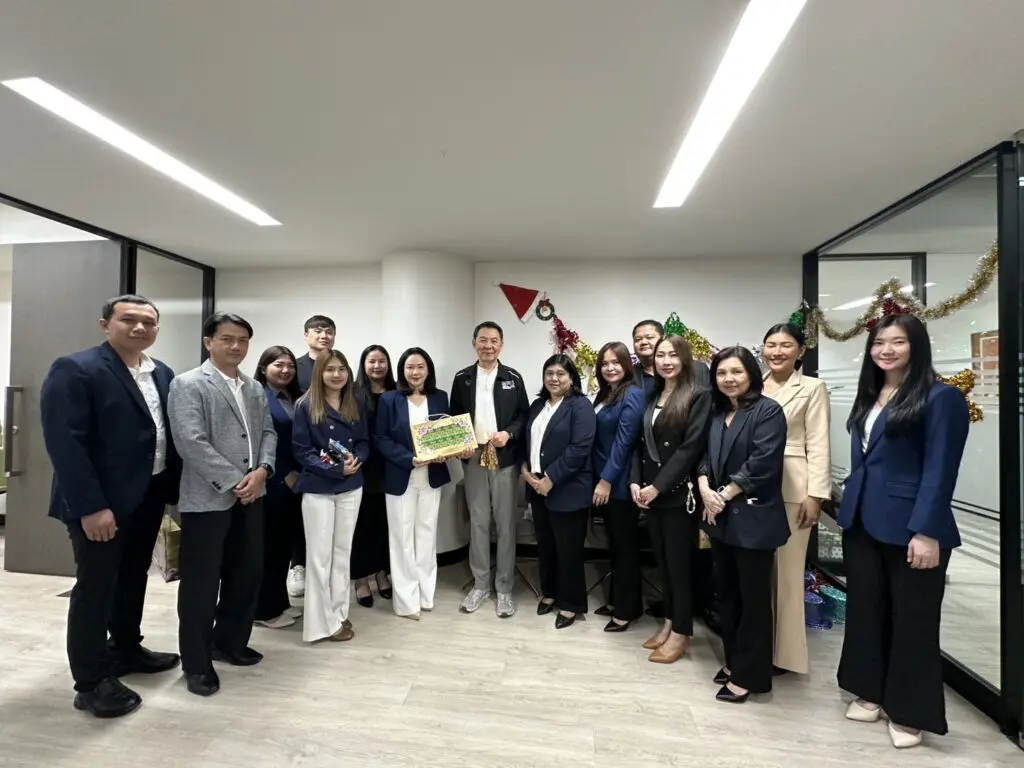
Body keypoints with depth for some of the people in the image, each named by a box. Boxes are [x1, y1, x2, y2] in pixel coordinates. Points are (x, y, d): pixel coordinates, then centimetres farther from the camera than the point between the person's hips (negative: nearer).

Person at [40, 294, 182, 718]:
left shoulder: (162, 374, 8)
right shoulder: (74, 369, -13)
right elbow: (65, 443, -19)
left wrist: (176, 488, 4)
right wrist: (90, 506, -23)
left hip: (149, 496, 7)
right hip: (101, 502, -7)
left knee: (133, 578, 20)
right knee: (95, 587, 5)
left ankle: (127, 650, 39)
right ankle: (92, 681, 20)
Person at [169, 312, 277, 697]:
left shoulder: (255, 388, 14)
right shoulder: (188, 385, -8)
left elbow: (268, 432, 11)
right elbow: (191, 442, -17)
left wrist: (262, 470, -7)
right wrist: (233, 481, -17)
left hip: (251, 495, 7)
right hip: (208, 497, -6)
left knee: (247, 573, 15)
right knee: (201, 582, 5)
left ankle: (230, 641, 34)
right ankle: (197, 663, 21)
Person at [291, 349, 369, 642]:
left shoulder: (355, 405, 4)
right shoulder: (306, 406, -8)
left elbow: (365, 442, 6)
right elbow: (301, 450, -11)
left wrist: (356, 460, -15)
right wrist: (335, 468, -19)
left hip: (351, 487, 4)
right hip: (317, 488, -4)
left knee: (343, 551, 13)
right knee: (320, 554, 4)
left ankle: (339, 613, 28)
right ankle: (324, 621, 18)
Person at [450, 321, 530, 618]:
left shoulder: (513, 378, 1)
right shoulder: (462, 378, 5)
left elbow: (524, 415, 2)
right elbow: (454, 417, 8)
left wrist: (509, 434, -15)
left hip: (505, 459, -1)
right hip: (473, 459, 1)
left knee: (505, 524, 6)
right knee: (478, 523, 10)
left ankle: (504, 588, 20)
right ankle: (480, 584, 25)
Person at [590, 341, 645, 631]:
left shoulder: (633, 395, -14)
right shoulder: (603, 394, 11)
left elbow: (623, 441, -19)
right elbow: (598, 439, 10)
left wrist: (607, 480, -18)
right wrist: (600, 479, 6)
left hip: (621, 483, -8)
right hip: (604, 480, 8)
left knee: (626, 544, 5)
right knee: (613, 542, 17)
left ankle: (627, 609, 18)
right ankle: (615, 600, 31)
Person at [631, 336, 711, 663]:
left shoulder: (698, 397, -8)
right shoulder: (651, 397, 11)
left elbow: (691, 447, -16)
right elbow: (640, 444, 10)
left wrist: (658, 486, -17)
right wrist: (635, 482, -4)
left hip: (678, 493, -6)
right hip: (650, 492, 6)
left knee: (678, 561, 5)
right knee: (662, 560, 15)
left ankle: (681, 632, 21)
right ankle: (669, 621, 31)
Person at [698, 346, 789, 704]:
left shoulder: (768, 411, -9)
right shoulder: (717, 415, 13)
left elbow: (761, 463, -18)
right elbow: (705, 458, 10)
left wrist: (724, 495, -14)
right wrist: (705, 490, -8)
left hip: (753, 519, -7)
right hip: (721, 519, 7)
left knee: (753, 598, 5)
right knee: (727, 594, 17)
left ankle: (749, 675, 19)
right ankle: (734, 661, 33)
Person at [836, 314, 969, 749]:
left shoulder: (940, 398, -10)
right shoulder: (868, 397, 11)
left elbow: (940, 471, -15)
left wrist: (926, 532, -19)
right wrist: (851, 513, 13)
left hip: (909, 528, -7)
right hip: (862, 522, 7)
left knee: (911, 619, 9)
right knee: (864, 609, 16)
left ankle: (908, 713, 25)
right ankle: (869, 692, 33)